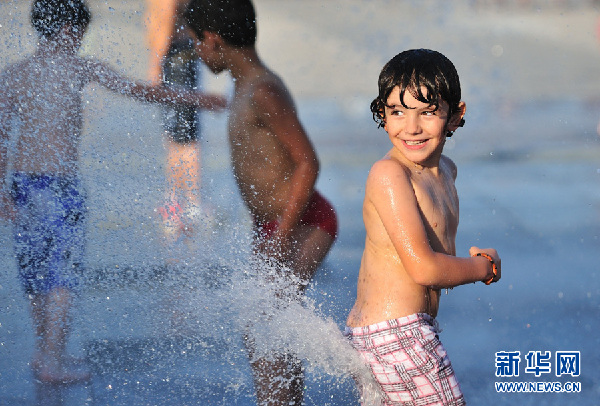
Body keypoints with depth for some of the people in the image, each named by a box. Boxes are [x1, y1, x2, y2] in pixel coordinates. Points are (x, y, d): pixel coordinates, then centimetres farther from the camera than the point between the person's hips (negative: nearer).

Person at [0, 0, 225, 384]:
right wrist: (197, 99, 3)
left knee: (36, 267, 16)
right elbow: (141, 91, -5)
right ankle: (53, 360, 1)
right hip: (58, 183, -6)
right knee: (63, 271, 1)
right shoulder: (78, 67, -5)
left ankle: (45, 350, 27)